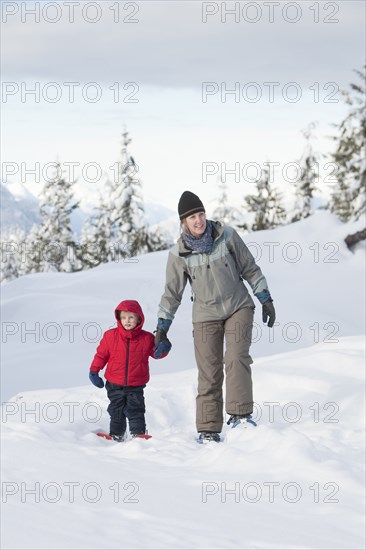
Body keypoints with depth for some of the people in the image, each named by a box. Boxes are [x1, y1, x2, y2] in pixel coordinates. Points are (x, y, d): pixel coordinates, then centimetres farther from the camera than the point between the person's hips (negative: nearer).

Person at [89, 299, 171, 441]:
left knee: (136, 412, -2)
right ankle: (116, 435, 25)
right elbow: (101, 354, 5)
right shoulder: (110, 336, -5)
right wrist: (94, 371, 3)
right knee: (116, 412, 12)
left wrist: (163, 349, -18)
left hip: (136, 386, -1)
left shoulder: (146, 338, -5)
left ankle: (138, 434, 5)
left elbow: (155, 353, 5)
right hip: (115, 385, 1)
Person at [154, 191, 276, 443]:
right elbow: (172, 293, 4)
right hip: (206, 316, 0)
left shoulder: (227, 235, -7)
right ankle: (209, 429, 5)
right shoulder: (179, 254, -6)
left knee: (237, 358, -21)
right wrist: (162, 328, 3)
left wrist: (266, 300, 3)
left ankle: (240, 413, -18)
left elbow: (250, 269, 3)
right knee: (209, 374, -2)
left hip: (239, 307, 0)